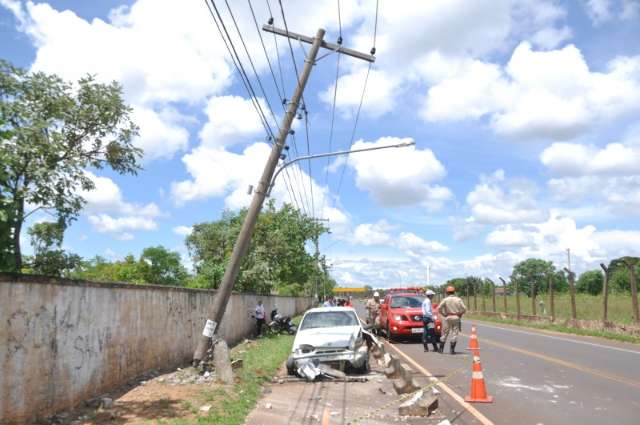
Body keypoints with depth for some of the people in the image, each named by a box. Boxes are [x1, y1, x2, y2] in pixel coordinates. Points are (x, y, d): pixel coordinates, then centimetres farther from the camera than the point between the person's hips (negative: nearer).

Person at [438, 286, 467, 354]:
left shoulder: (445, 299, -3)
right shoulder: (458, 299, 1)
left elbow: (439, 308, -8)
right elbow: (464, 309, -4)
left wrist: (443, 314, 4)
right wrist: (460, 314, 8)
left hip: (447, 318, 0)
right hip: (456, 318, 0)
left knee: (445, 333, 9)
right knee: (454, 334, 4)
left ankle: (441, 348, 13)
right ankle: (452, 349, 1)